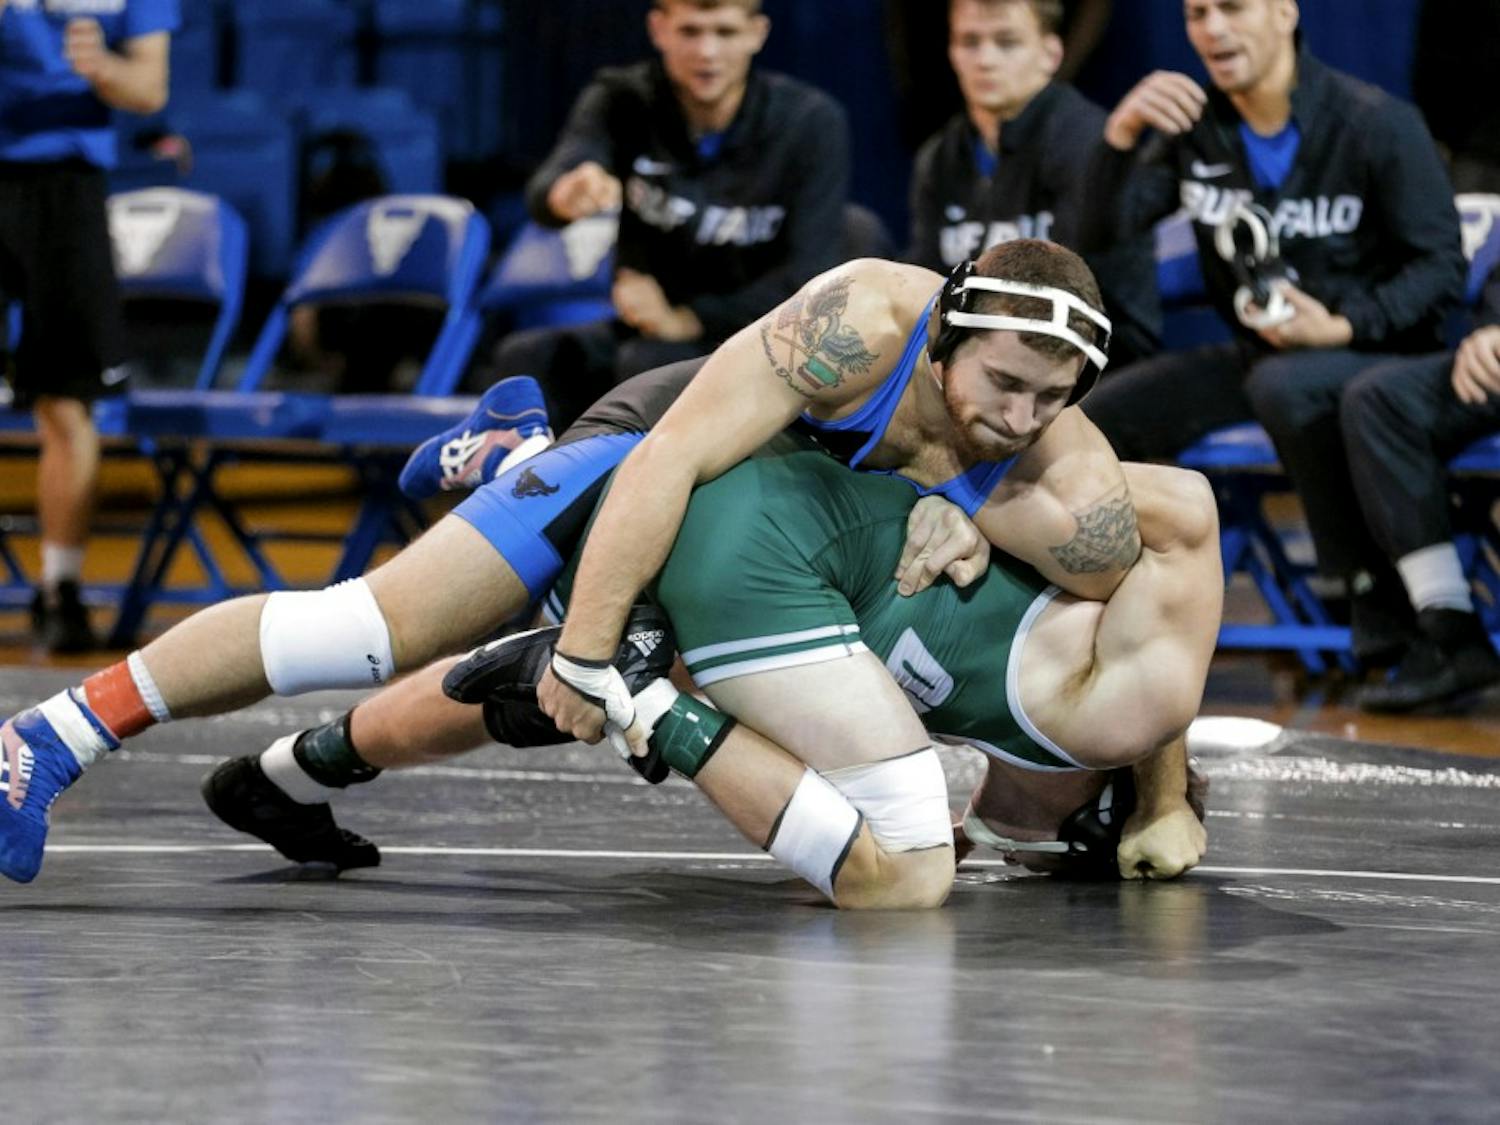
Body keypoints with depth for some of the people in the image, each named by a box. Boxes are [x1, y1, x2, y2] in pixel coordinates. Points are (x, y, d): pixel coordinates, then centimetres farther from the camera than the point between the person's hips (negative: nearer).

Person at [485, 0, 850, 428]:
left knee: (650, 363, -34)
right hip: (649, 327, 3)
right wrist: (564, 196, -49)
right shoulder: (622, 101, -4)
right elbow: (545, 192, -24)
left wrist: (685, 319, -17)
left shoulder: (812, 122, -9)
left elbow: (806, 278, -11)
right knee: (526, 357, -25)